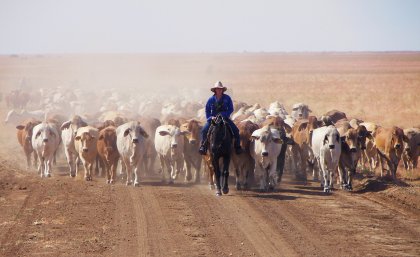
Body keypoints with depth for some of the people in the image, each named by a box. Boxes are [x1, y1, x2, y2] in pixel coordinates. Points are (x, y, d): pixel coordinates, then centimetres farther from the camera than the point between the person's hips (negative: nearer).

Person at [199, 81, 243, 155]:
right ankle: (203, 146, -5)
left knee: (235, 130, -15)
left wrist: (224, 115, -17)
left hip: (225, 118, 0)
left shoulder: (227, 98, -4)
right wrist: (211, 117, -12)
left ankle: (237, 146, 1)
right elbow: (207, 110, 6)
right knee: (204, 130, -20)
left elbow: (231, 109, -2)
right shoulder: (211, 99, -2)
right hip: (213, 118, 0)